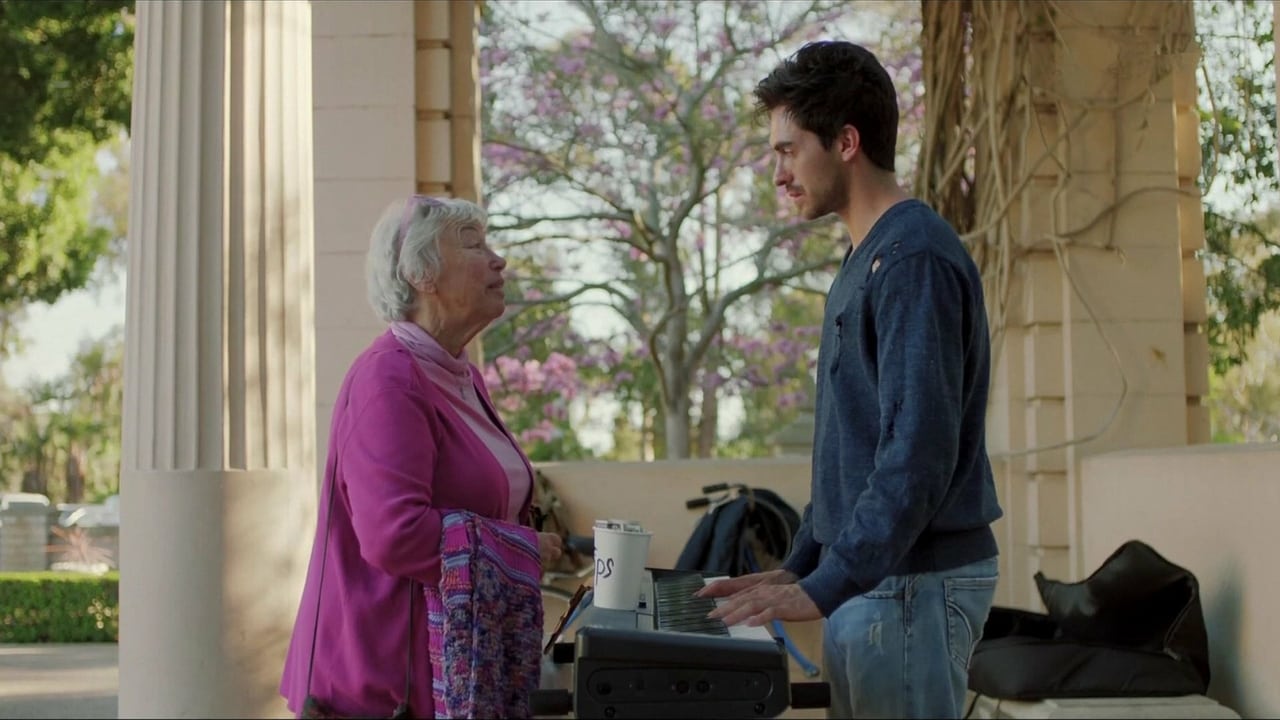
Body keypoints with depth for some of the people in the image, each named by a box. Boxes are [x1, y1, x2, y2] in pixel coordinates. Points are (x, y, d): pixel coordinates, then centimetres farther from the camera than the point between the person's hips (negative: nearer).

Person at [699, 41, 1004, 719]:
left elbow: (919, 453, -22)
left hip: (915, 580, -9)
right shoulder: (865, 258, 14)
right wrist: (799, 566, 15)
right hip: (868, 574, 9)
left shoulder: (914, 258, -16)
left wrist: (822, 587, -21)